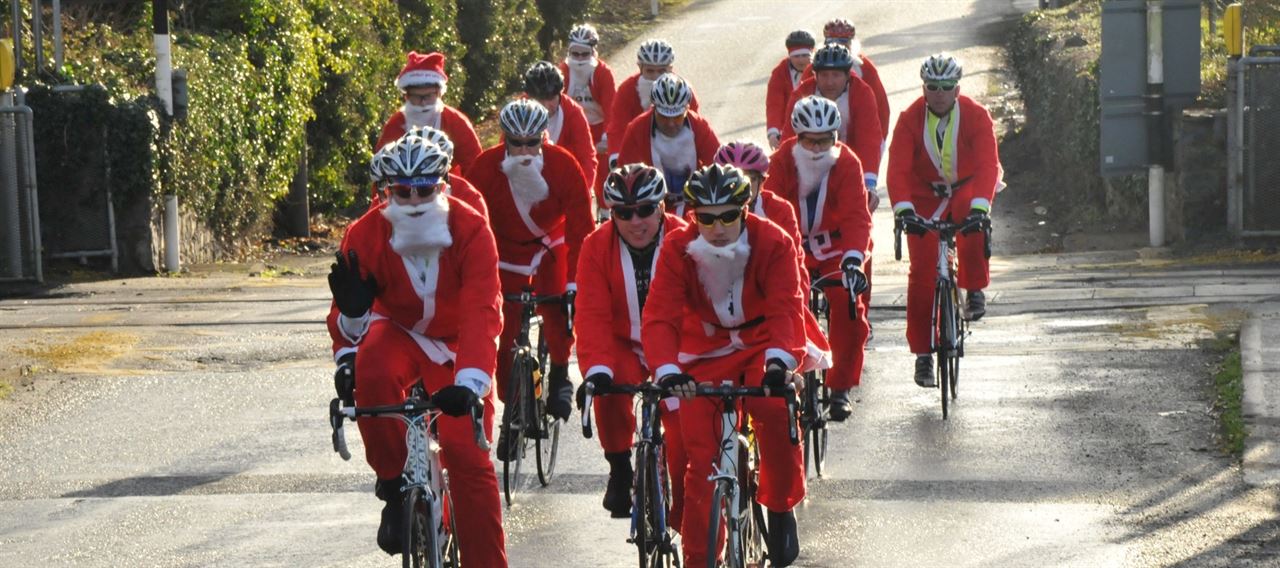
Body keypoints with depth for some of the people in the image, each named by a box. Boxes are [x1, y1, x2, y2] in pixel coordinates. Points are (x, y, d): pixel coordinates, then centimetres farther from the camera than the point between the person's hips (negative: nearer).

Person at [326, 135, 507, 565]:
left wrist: (470, 382, -48)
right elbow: (345, 321, -15)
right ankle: (394, 485, -15)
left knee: (467, 457, -13)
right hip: (399, 333, 1)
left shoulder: (470, 230, -25)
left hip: (454, 344, -1)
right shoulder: (365, 235, -20)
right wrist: (348, 349, -38)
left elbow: (481, 314, -35)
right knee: (372, 374, -35)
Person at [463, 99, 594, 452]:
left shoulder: (563, 166, -27)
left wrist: (574, 285, -31)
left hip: (551, 242, -1)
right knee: (502, 334, -4)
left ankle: (559, 374, -2)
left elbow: (581, 229, -24)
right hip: (506, 248, 1)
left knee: (556, 304, -26)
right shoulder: (486, 167, -26)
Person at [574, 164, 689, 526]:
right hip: (624, 345, 1)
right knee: (610, 390, -30)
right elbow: (592, 315, -19)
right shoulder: (597, 246, -13)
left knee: (684, 439, -12)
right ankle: (620, 468, -6)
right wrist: (596, 369, -34)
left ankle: (684, 520, 4)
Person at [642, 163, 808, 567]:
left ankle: (781, 509, -9)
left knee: (776, 413, -32)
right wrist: (667, 370, -43)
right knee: (701, 458, -5)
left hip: (760, 347, -1)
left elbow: (786, 308, -29)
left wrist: (779, 360, -48)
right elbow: (659, 316, -25)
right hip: (705, 355, 1)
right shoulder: (678, 248, -18)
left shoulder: (772, 243, -19)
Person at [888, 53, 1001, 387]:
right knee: (922, 274, -8)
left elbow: (988, 164, -29)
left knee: (973, 224, -38)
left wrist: (979, 206, -45)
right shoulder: (910, 119, -16)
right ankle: (923, 353, 1)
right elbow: (898, 168, -26)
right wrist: (903, 208, -42)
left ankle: (975, 290, -15)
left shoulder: (976, 116, -18)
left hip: (967, 189, -1)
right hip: (925, 196, 1)